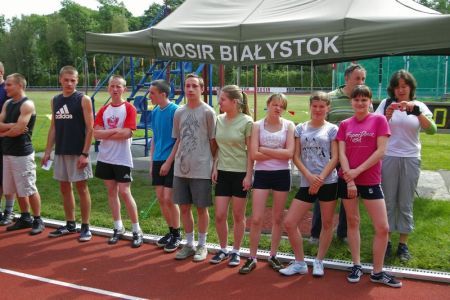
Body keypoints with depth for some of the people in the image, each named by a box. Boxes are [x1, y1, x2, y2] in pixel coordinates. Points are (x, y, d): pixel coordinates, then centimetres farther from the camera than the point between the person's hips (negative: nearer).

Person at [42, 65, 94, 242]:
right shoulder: (55, 101, 10)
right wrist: (48, 151, 9)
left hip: (78, 153, -6)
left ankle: (85, 226, 9)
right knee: (64, 188, 12)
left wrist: (85, 153, -17)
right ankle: (70, 224, 24)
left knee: (81, 188, 0)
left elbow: (90, 128, -12)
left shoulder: (83, 100, -8)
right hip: (60, 152, 6)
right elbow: (53, 128, 14)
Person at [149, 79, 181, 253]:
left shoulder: (175, 111, -13)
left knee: (168, 199, -6)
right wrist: (152, 161, 12)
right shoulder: (155, 112, 8)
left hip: (171, 161, -7)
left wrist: (168, 162, -15)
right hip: (158, 161, 7)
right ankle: (171, 231, 25)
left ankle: (177, 235, 12)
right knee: (160, 199, 9)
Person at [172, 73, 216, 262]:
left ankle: (202, 245, 22)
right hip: (180, 169, 5)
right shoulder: (179, 113, 9)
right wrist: (172, 161, 11)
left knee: (201, 208, 6)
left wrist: (215, 166, -4)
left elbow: (213, 141, -3)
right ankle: (189, 244, 27)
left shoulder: (208, 112, -5)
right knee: (184, 207, 11)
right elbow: (177, 141, 15)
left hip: (201, 169, -5)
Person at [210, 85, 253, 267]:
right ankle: (223, 249, 23)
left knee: (238, 216, 7)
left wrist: (248, 175, -11)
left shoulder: (246, 122, -11)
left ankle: (236, 251, 22)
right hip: (222, 172, 4)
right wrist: (215, 167, 4)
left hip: (240, 173, -4)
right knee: (220, 215, 4)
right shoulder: (219, 120, 4)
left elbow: (251, 151, -9)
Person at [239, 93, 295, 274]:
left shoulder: (288, 125, 1)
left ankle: (273, 256, 24)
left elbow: (289, 153, -11)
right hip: (262, 174, -1)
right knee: (256, 219, -2)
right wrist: (279, 153, -11)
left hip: (282, 174, 1)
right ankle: (252, 258, 12)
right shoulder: (257, 126, 0)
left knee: (278, 218, 10)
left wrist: (265, 150, -11)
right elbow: (254, 154, -10)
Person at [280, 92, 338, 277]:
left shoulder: (332, 129, 3)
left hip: (328, 182, -2)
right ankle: (300, 263, 14)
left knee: (327, 223, 6)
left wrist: (320, 179, -14)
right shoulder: (300, 128, 10)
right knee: (289, 223, -2)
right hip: (307, 183, 3)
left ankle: (319, 262, 24)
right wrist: (309, 176, -11)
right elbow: (296, 157, 4)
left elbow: (334, 158, -4)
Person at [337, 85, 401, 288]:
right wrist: (349, 180, -12)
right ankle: (356, 265, 23)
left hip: (371, 181, -2)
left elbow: (381, 151, -9)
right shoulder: (345, 124, 5)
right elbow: (341, 153, -1)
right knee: (352, 222, 10)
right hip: (347, 180, 2)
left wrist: (357, 171, -13)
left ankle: (377, 272, 14)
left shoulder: (379, 120, -2)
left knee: (382, 227, -1)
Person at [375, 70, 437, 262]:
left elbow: (431, 130, -14)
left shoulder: (419, 106, 3)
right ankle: (386, 242, 16)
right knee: (388, 201, 5)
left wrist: (415, 110, -25)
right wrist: (386, 117, -22)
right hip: (388, 158, -1)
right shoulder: (386, 104, 1)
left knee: (406, 203, 7)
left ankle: (403, 244, 18)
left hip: (411, 159, 1)